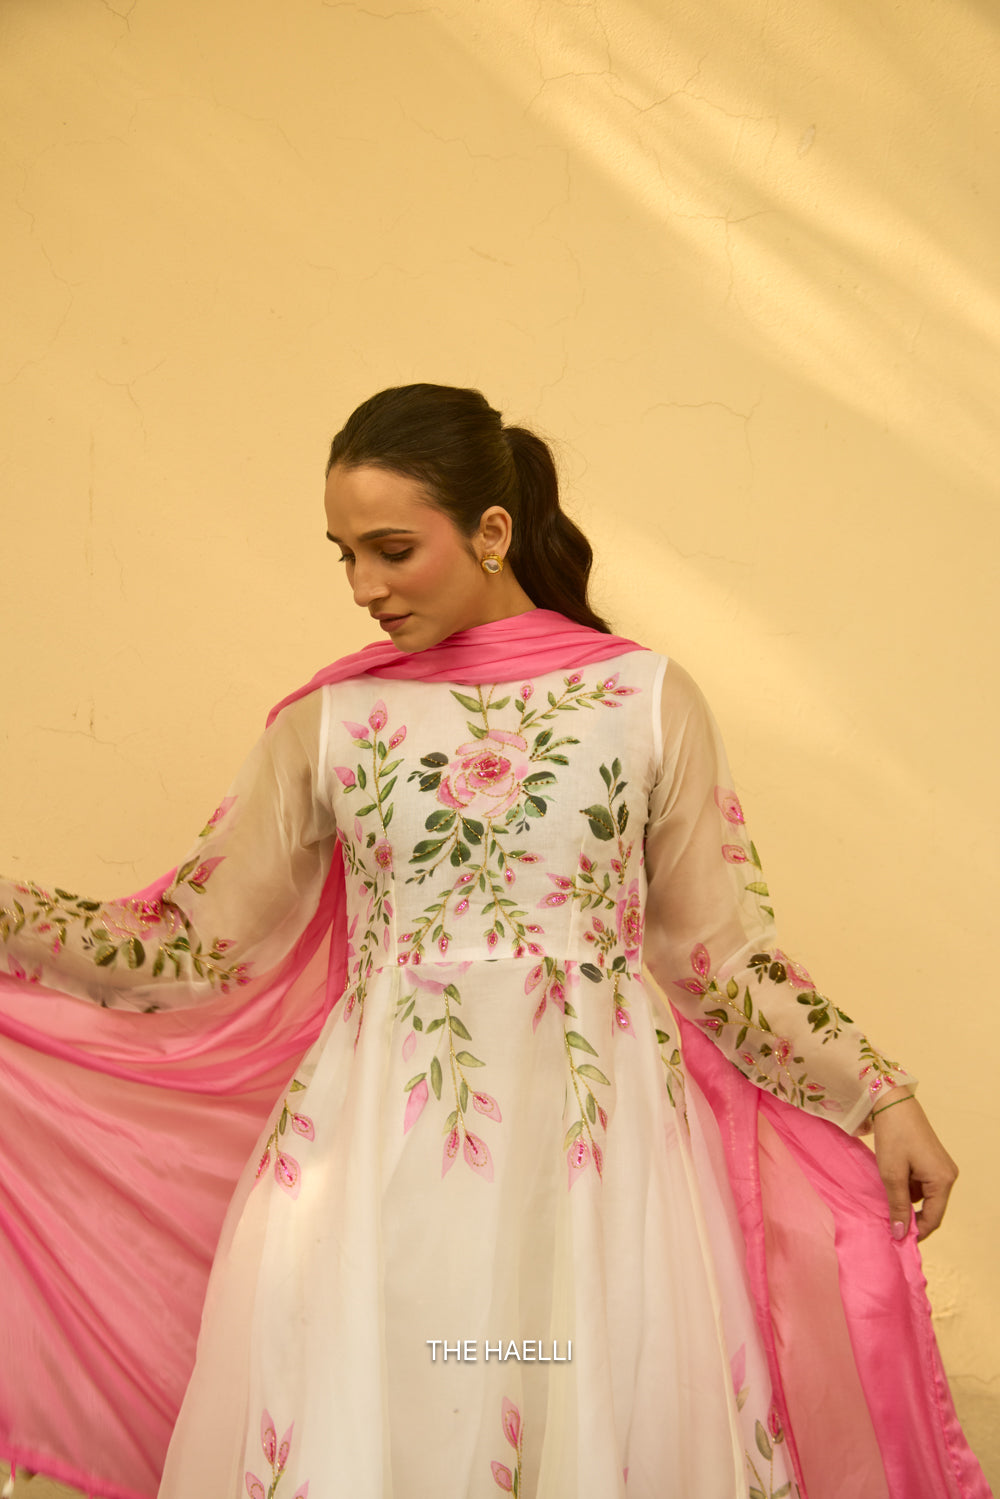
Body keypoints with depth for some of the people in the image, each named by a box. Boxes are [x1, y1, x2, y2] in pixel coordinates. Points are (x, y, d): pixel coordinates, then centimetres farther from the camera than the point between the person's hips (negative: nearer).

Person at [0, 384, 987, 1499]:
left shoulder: (648, 699, 1)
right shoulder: (329, 721, 4)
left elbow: (716, 953, 7)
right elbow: (198, 947, 5)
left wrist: (881, 1097, 6)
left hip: (596, 1148, 0)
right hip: (379, 1150, 1)